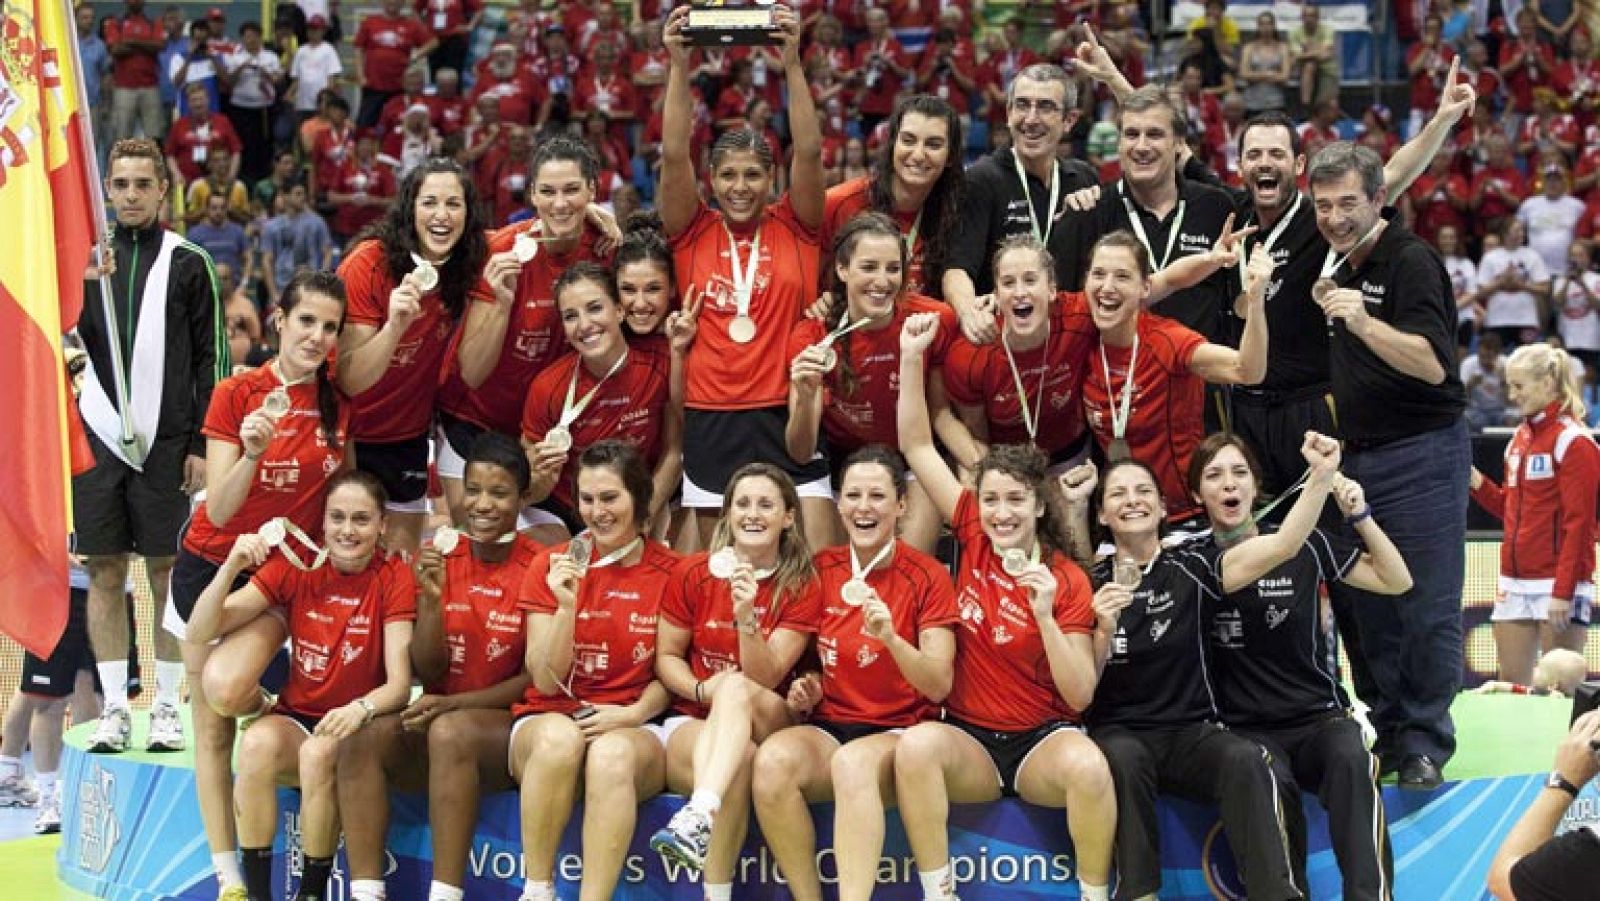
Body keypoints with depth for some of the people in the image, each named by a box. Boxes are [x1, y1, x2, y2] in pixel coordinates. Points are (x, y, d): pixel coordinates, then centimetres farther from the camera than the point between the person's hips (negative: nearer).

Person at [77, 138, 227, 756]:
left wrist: (202, 444, -2)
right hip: (97, 435, 2)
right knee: (104, 571, 3)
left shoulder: (189, 264, 4)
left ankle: (167, 707, 9)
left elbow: (212, 358, 4)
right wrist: (82, 283, -16)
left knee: (168, 571, 1)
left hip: (165, 441, -2)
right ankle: (114, 709, 9)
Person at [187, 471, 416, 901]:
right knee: (258, 742, -32)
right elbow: (199, 632, -8)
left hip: (359, 732, -2)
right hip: (296, 719, 2)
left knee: (320, 751, -34)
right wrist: (231, 567, -24)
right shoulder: (295, 566, -2)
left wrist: (362, 708, -35)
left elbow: (399, 684, -13)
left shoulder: (394, 577, -7)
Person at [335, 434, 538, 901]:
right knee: (360, 734, -26)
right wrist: (431, 596, -13)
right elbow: (427, 674, 2)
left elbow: (535, 679, -5)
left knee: (451, 730, -36)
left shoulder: (539, 567, -6)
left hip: (506, 726, -4)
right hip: (439, 718, 4)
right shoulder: (443, 556, 5)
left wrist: (453, 704, -16)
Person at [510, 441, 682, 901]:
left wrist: (633, 713, -13)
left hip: (633, 729, 0)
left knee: (612, 753, -37)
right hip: (549, 718, 1)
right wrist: (567, 605, -14)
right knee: (559, 736, -37)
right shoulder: (552, 566, 4)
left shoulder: (670, 573, 3)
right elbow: (546, 681, -1)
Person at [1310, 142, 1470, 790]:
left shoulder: (1410, 261, -12)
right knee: (1361, 606, 7)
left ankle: (1424, 744, 3)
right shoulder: (1343, 258, 12)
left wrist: (1365, 324, -33)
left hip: (1419, 458, -8)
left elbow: (1434, 365, -22)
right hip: (1357, 457, 8)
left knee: (1426, 608, -4)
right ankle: (1385, 732, 15)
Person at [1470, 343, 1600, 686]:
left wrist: (1564, 592, -19)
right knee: (1511, 684, 7)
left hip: (1558, 581, -8)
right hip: (1515, 581, 8)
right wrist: (1478, 483, 2)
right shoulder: (1520, 437, 15)